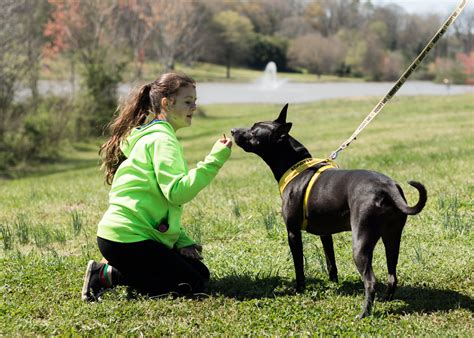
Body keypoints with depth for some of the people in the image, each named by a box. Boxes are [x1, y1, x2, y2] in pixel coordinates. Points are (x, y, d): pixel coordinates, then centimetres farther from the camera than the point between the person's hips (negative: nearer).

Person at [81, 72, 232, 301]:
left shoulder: (154, 136, 20)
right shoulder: (162, 140, -13)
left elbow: (167, 198, 20)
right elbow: (177, 192, -26)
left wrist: (182, 241, 10)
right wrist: (215, 160, -23)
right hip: (126, 239, -10)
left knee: (200, 272, 14)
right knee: (193, 286, -8)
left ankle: (115, 269, 10)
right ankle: (109, 274, -6)